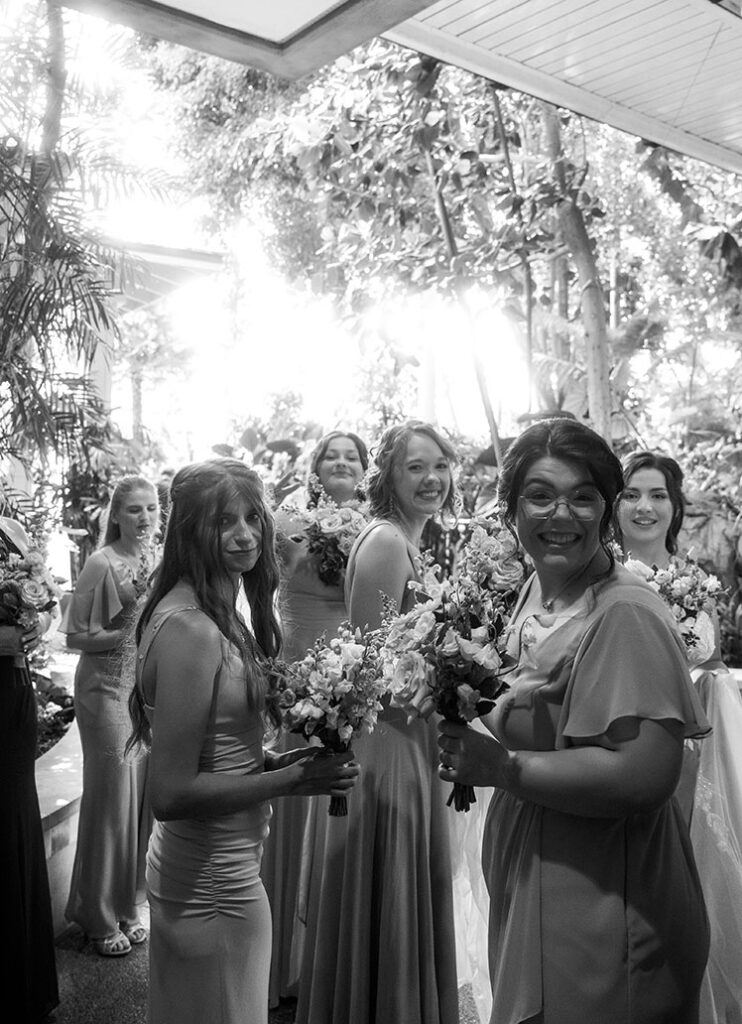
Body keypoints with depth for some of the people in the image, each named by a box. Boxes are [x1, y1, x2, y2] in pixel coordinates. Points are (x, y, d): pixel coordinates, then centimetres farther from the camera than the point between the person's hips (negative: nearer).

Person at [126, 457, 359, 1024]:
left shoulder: (221, 612, 4)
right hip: (213, 885, -9)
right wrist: (292, 778, -20)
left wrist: (273, 760, -3)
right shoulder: (188, 629, -25)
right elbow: (171, 795, -26)